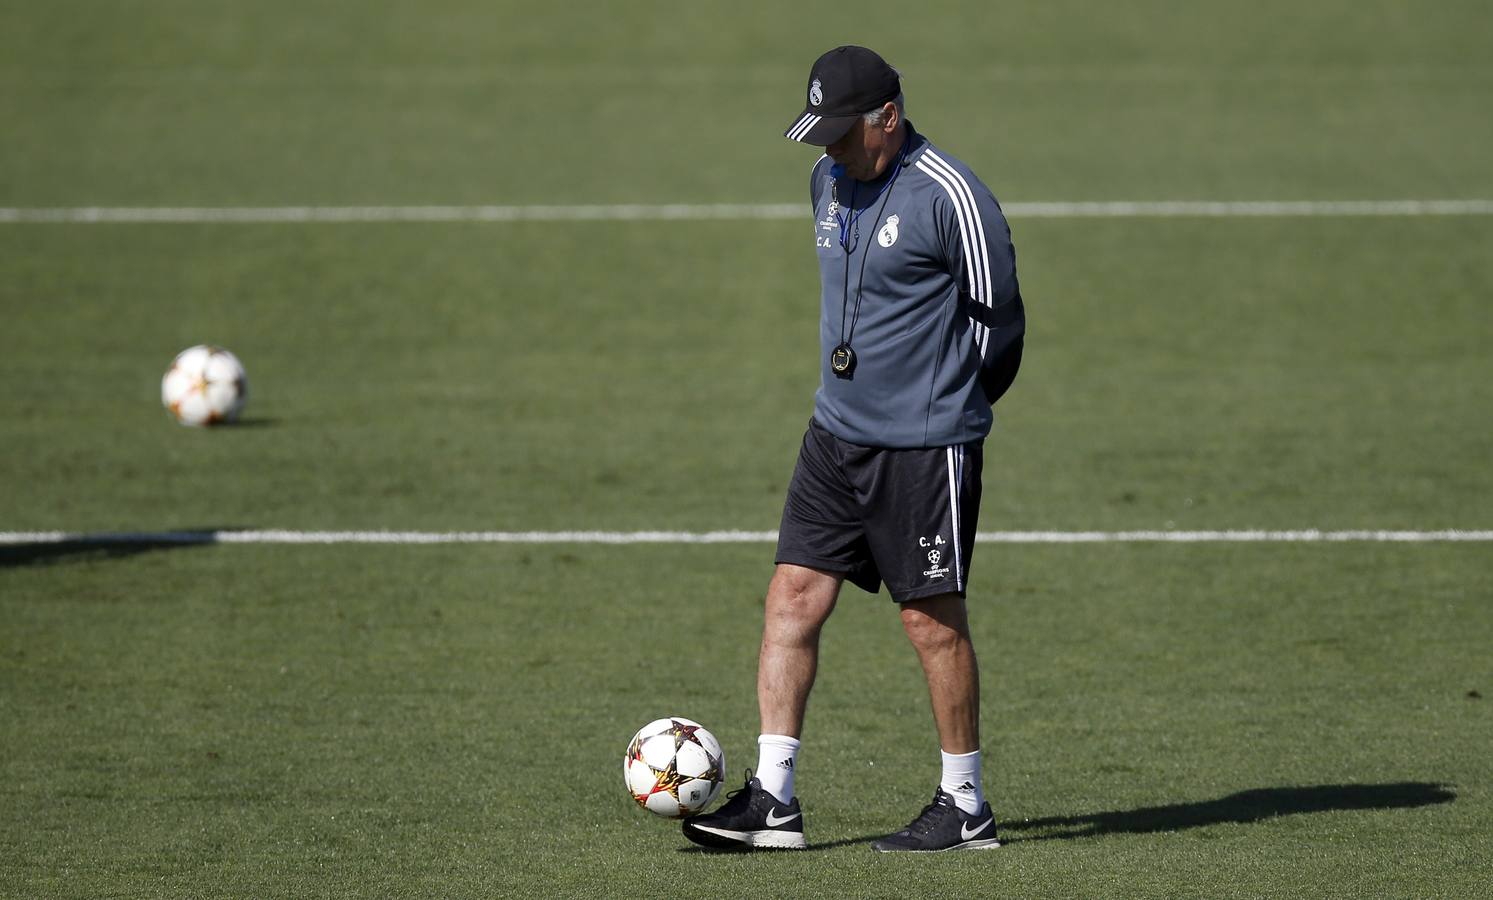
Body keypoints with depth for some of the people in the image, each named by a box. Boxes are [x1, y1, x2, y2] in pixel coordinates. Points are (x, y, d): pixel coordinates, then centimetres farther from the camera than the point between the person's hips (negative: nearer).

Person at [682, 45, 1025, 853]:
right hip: (837, 435, 7)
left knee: (931, 618, -1)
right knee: (793, 595, 0)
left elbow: (998, 321, -7)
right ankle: (772, 801, 2)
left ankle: (966, 809, 11)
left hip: (926, 446, -7)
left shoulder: (949, 197, -16)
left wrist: (948, 407, 5)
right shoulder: (829, 180, 9)